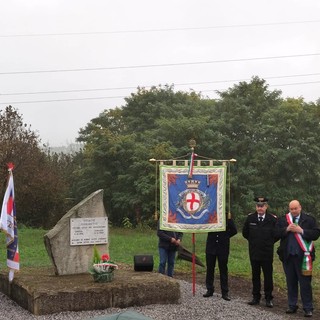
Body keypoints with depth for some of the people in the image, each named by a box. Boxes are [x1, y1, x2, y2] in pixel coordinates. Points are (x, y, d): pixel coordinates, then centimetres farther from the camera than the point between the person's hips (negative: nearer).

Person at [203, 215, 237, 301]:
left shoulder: (227, 217, -4)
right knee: (210, 269, 8)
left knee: (223, 270, 4)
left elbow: (234, 230, 5)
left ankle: (225, 292, 8)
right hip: (211, 246, 1)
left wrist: (225, 236, -1)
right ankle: (209, 290, 19)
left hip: (223, 248, -1)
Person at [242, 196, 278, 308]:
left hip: (267, 253, -2)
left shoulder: (272, 219, -7)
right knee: (255, 276, 10)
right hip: (254, 253, 2)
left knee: (268, 276, 4)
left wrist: (269, 243, 4)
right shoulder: (250, 218, -1)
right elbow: (245, 233, 13)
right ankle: (256, 297, 19)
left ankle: (269, 298, 13)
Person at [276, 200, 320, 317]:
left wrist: (301, 231, -17)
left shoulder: (309, 219, -2)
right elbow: (276, 233, -1)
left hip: (302, 256, -3)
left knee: (305, 283, -1)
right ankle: (292, 306, 21)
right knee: (291, 282, 12)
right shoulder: (283, 220, 6)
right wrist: (287, 229, -15)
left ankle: (308, 308, 5)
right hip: (287, 256, 3)